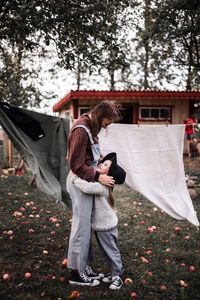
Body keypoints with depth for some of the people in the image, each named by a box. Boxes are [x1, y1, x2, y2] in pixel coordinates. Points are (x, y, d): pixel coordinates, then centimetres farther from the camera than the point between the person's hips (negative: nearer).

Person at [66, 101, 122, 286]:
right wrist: (98, 177, -19)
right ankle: (76, 273, 12)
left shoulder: (90, 126, 8)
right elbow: (76, 165, -22)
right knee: (81, 227, 0)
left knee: (85, 226, 15)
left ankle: (83, 266, 27)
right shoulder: (81, 130, -21)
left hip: (87, 180, 10)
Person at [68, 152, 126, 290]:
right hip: (100, 224, 9)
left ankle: (117, 276, 14)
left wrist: (74, 178, -31)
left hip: (106, 226, -9)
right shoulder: (98, 182, 3)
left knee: (111, 251, 3)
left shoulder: (102, 186, -27)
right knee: (107, 251, 19)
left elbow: (87, 187, -44)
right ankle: (114, 272, 31)